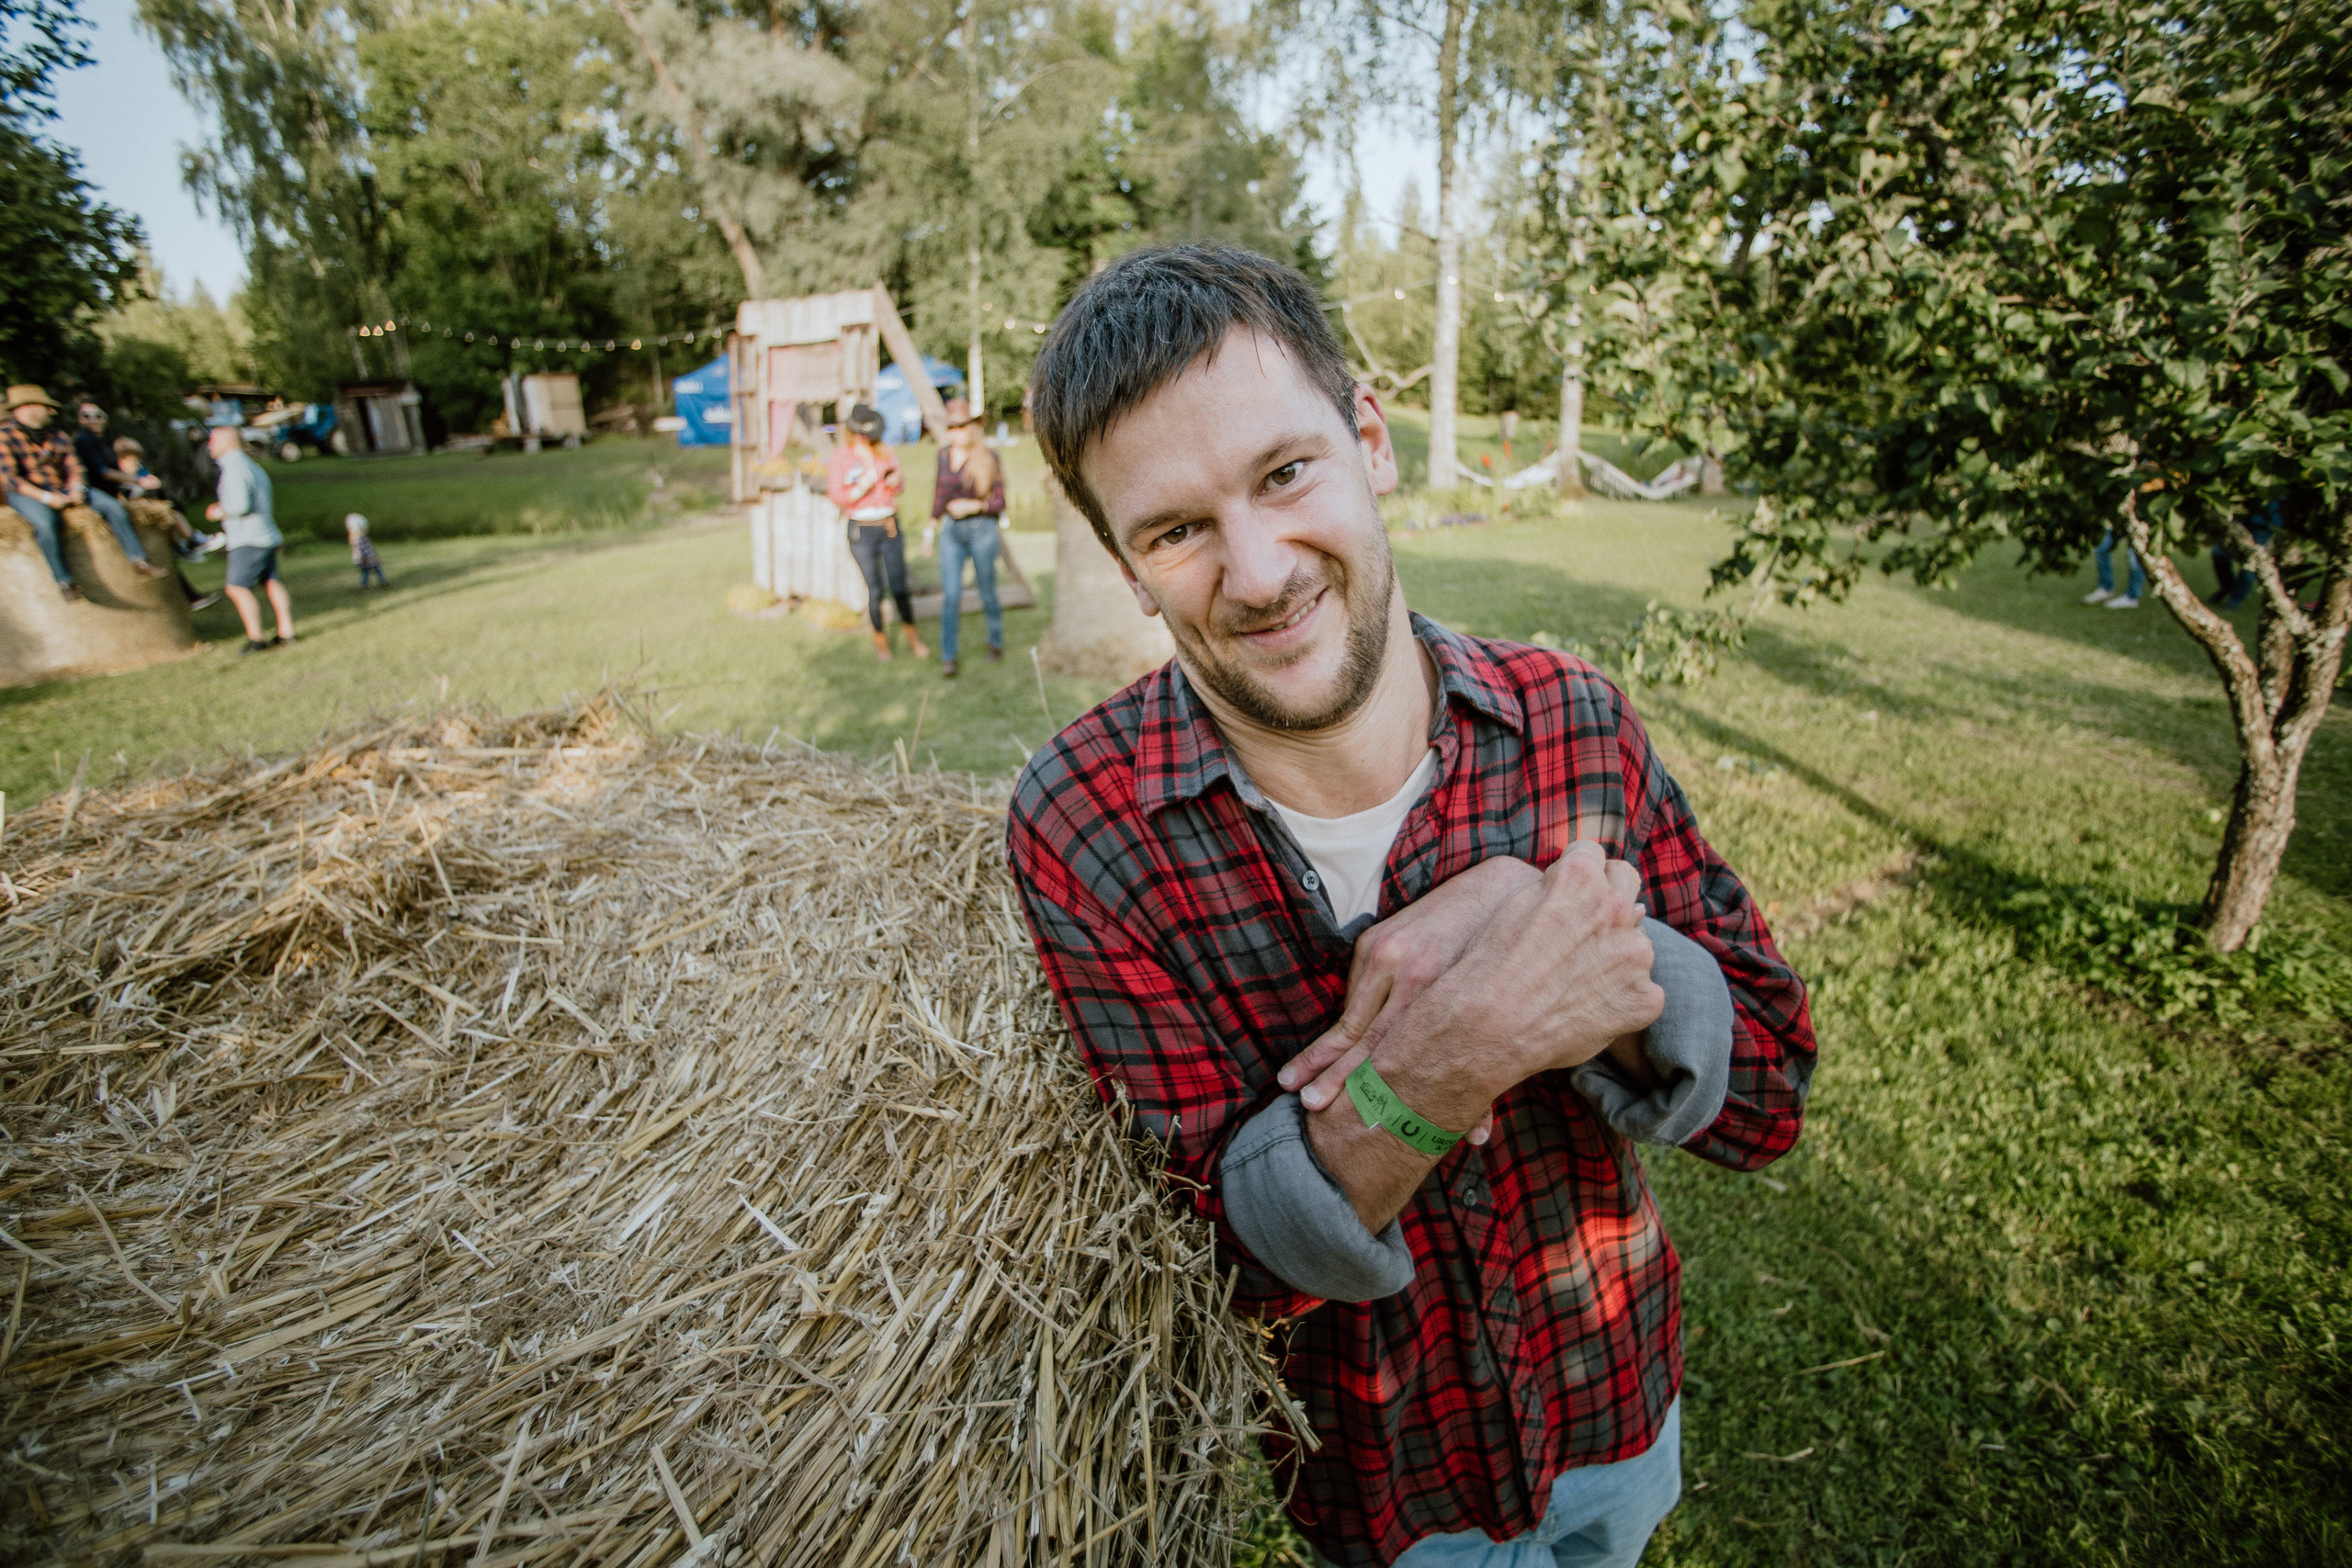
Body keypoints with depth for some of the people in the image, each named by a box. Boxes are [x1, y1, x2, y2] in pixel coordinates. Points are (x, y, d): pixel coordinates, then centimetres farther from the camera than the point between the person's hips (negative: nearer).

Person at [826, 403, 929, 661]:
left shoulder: (886, 453, 6)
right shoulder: (839, 458, -3)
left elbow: (900, 484, 18)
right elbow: (835, 496, -6)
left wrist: (896, 481, -6)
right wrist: (861, 488, -22)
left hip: (890, 526, 2)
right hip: (861, 530, -2)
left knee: (898, 586, 2)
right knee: (875, 589, 2)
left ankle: (913, 638, 17)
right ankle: (880, 639, 20)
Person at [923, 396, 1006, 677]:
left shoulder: (988, 458, -6)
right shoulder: (943, 455, 6)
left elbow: (999, 501, -5)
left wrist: (974, 506, -19)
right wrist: (931, 526, 18)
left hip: (981, 529, -3)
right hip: (951, 530, 3)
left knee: (987, 592, 9)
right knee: (950, 595, -5)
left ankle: (996, 641, 33)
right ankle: (947, 658, -1)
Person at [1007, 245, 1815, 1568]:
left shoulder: (1573, 721, -18)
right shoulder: (1082, 829, -26)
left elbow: (1766, 1098, -15)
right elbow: (1228, 1250, -23)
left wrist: (1522, 917, -34)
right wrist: (1456, 1047, -41)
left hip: (1613, 1403, 4)